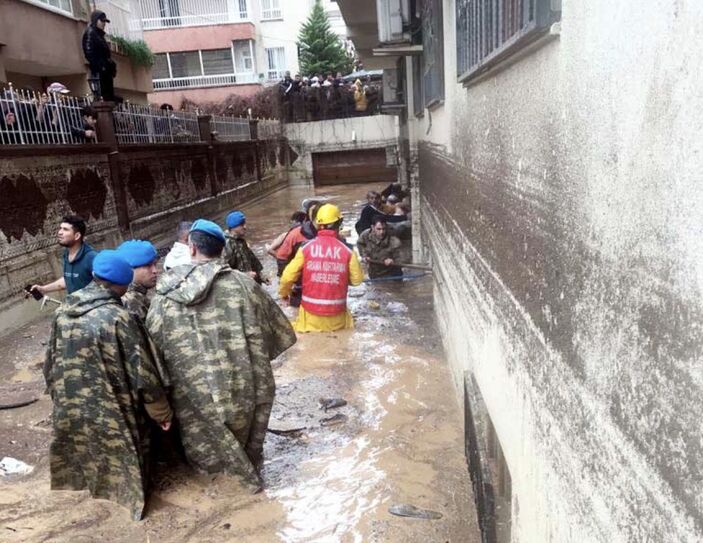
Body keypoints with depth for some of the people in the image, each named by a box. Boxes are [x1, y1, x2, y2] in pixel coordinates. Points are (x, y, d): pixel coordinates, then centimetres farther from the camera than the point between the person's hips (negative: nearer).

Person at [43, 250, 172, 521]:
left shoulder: (62, 312, -5)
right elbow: (142, 374, -20)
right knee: (119, 463, 20)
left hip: (70, 409, 6)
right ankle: (128, 496, 39)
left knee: (83, 458, 29)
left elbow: (50, 364, 7)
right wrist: (162, 412, -6)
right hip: (111, 412, -5)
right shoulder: (118, 317, -23)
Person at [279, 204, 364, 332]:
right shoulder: (347, 250, -7)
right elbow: (357, 279, 0)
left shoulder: (306, 247, -7)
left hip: (311, 312, 0)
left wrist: (283, 293, 14)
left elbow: (288, 276, -4)